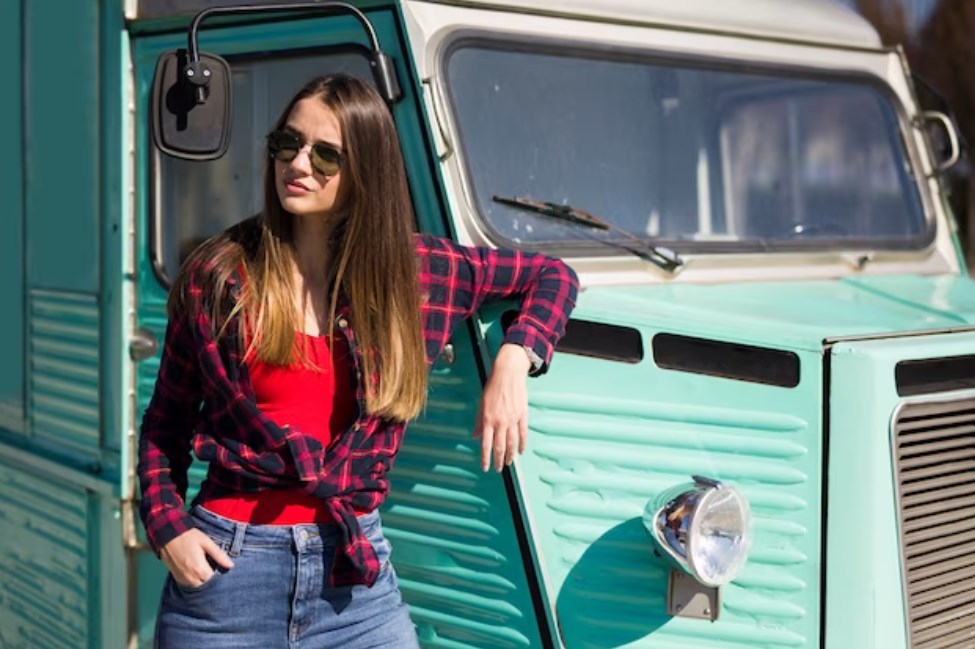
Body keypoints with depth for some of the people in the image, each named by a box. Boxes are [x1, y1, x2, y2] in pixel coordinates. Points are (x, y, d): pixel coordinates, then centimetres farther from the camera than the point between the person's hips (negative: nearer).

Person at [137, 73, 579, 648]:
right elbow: (165, 422, 7)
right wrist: (168, 528, -6)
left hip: (355, 571, 1)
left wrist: (514, 362, -3)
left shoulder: (416, 272, 2)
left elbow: (553, 276, 13)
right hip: (226, 564, -1)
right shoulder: (217, 276, 0)